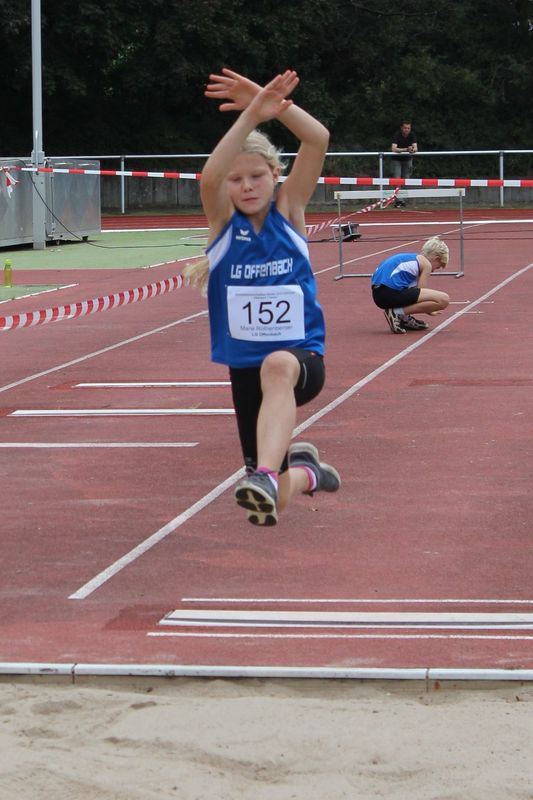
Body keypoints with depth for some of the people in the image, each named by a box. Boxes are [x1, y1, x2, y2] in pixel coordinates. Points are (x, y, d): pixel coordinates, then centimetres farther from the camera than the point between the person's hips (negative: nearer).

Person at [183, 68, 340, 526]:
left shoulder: (288, 211, 0)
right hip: (245, 366, 2)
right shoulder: (223, 222, 0)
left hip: (302, 357, -2)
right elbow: (209, 177, -24)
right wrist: (252, 116, -35)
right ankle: (304, 472, 41)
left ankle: (268, 477, -59)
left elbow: (319, 139, -14)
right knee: (270, 506, 5)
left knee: (278, 367, -42)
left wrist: (269, 103, -28)